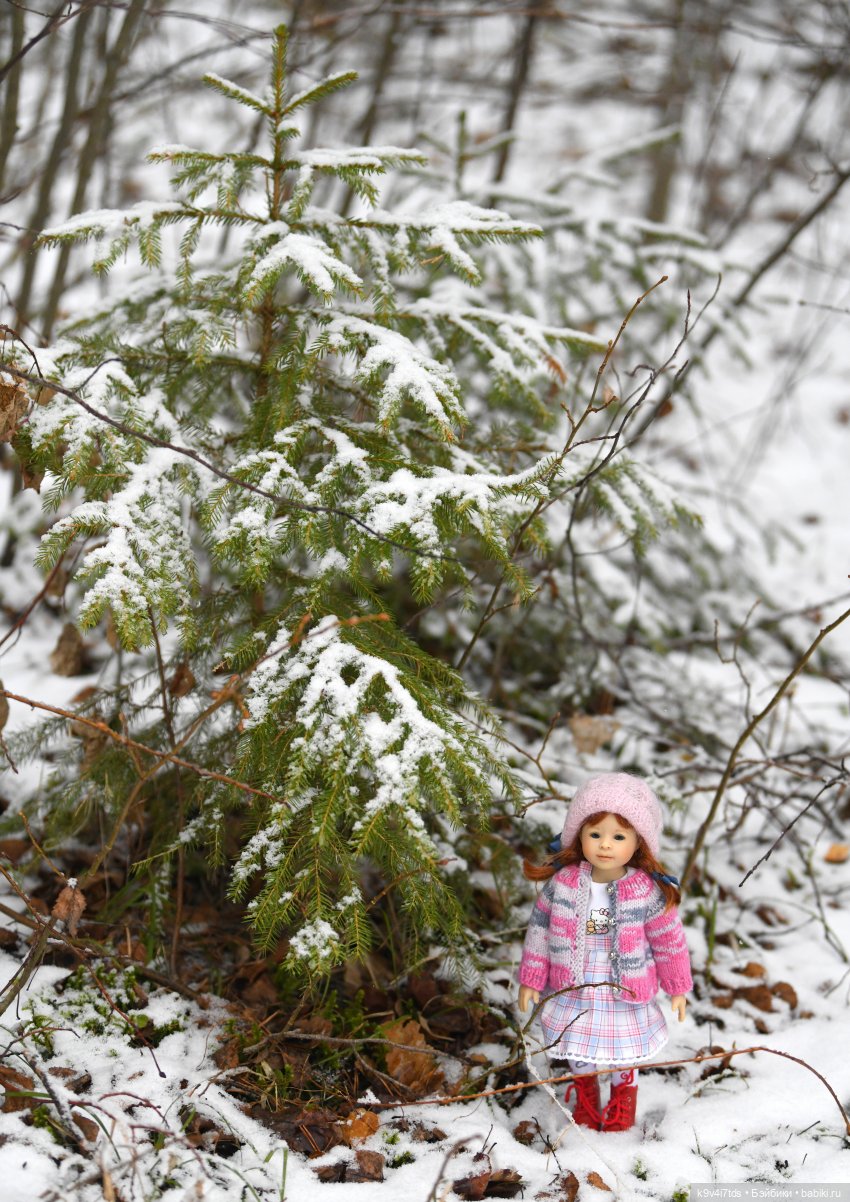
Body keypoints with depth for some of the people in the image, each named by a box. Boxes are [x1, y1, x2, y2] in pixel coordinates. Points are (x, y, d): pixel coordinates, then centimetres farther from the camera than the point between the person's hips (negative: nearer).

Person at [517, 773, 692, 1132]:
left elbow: (669, 939, -6)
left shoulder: (647, 893, -19)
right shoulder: (562, 883, -14)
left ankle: (624, 1094, 46)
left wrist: (677, 987, 3)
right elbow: (540, 929, -2)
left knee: (624, 1049, 17)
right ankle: (585, 1089, 49)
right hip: (572, 994, 2)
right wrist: (531, 979, 2)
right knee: (578, 1050, 20)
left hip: (626, 997, -2)